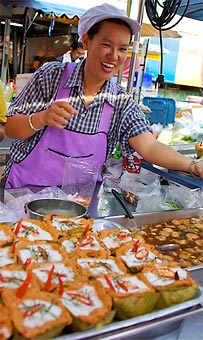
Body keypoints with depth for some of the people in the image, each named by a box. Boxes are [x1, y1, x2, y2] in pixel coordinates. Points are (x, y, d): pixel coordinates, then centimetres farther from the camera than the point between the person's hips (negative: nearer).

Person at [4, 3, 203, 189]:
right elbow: (10, 128, -4)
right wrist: (42, 119, -24)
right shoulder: (50, 76, -7)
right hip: (26, 189, -1)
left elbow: (149, 147, -10)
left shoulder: (121, 102, 0)